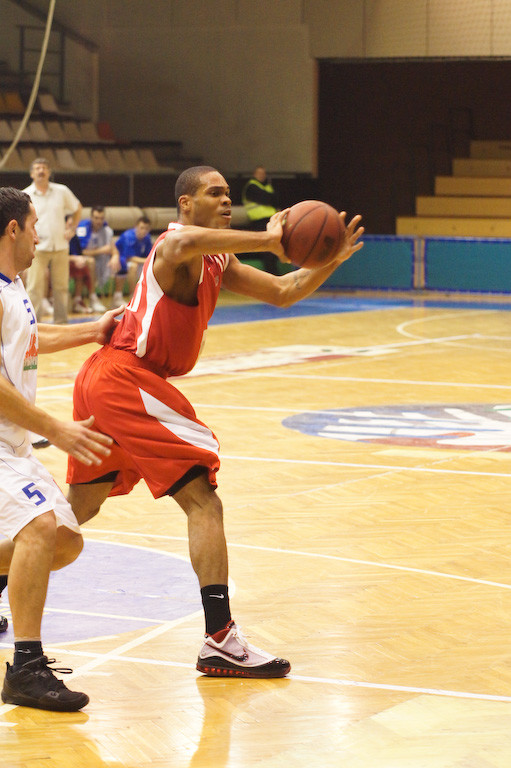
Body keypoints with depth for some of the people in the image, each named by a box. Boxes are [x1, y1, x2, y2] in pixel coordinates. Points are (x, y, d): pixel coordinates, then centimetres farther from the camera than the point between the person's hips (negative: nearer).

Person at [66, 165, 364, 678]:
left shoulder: (217, 262, 19)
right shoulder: (175, 246, -11)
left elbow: (282, 292, 18)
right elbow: (185, 241, -39)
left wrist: (329, 261, 2)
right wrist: (267, 241, -33)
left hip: (102, 382, 11)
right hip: (126, 379, -11)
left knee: (78, 508, 24)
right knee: (203, 501, -14)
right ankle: (220, 641, -20)